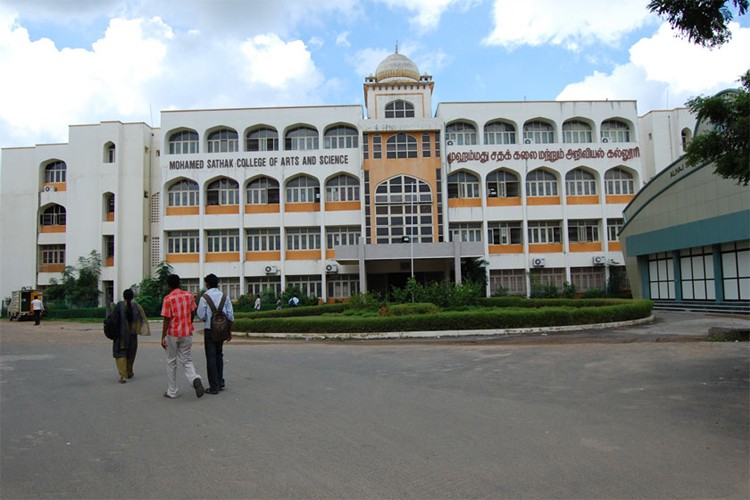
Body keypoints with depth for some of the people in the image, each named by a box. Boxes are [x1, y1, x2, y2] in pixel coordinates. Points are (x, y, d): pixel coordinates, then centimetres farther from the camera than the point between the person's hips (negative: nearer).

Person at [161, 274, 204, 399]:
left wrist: (163, 337, -9)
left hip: (172, 334, -3)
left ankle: (172, 392, 16)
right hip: (187, 333, 3)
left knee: (171, 362, 10)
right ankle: (195, 379, -17)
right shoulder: (189, 295, 3)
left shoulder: (168, 299, -11)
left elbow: (166, 319, -14)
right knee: (186, 360, 12)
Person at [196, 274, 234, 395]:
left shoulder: (204, 297, -10)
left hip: (210, 329, -4)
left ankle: (214, 387, 4)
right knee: (219, 355, 19)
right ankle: (220, 383, 23)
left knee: (211, 357, 1)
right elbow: (230, 315, 3)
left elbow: (201, 315, -12)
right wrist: (229, 331, 11)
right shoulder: (224, 296, 3)